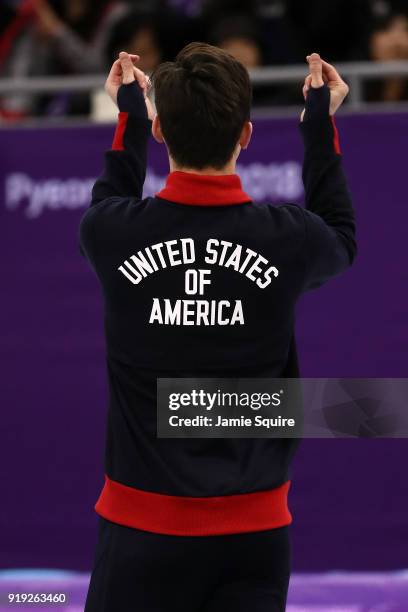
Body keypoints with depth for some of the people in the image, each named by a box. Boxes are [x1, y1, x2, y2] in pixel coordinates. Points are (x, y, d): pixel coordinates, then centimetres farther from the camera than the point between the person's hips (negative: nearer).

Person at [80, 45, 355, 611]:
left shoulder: (112, 233, -10)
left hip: (141, 528, 0)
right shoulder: (288, 239, -9)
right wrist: (321, 120, 26)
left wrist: (130, 112, 31)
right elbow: (342, 237, 18)